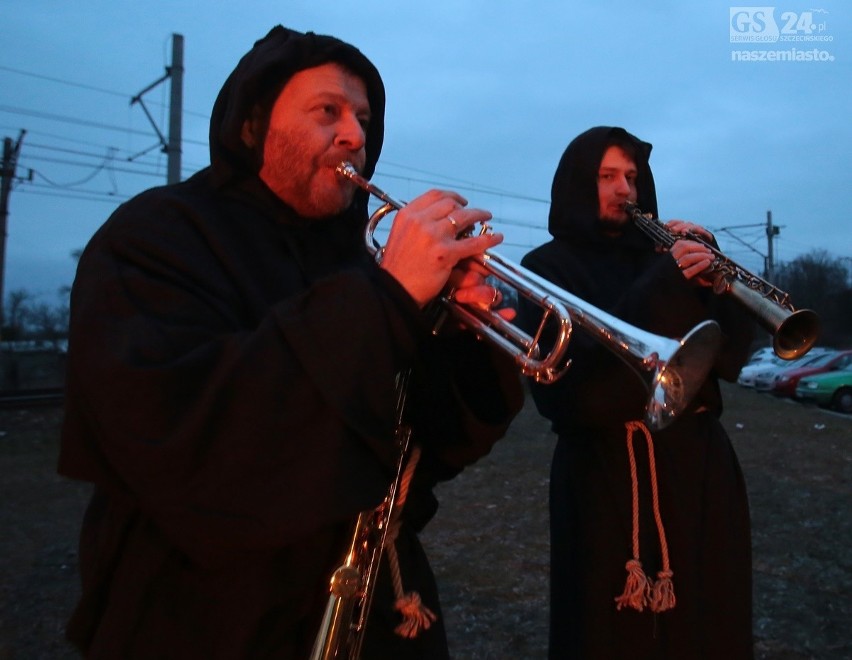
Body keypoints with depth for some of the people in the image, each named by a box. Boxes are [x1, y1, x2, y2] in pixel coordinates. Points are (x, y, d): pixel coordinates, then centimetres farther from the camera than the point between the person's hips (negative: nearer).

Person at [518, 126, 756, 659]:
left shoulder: (661, 253, 12)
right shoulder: (549, 266, -1)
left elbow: (731, 354, 4)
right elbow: (566, 373, -18)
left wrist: (710, 272, -12)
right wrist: (661, 287, -22)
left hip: (700, 460, 5)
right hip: (606, 471, -4)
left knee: (709, 616, 13)